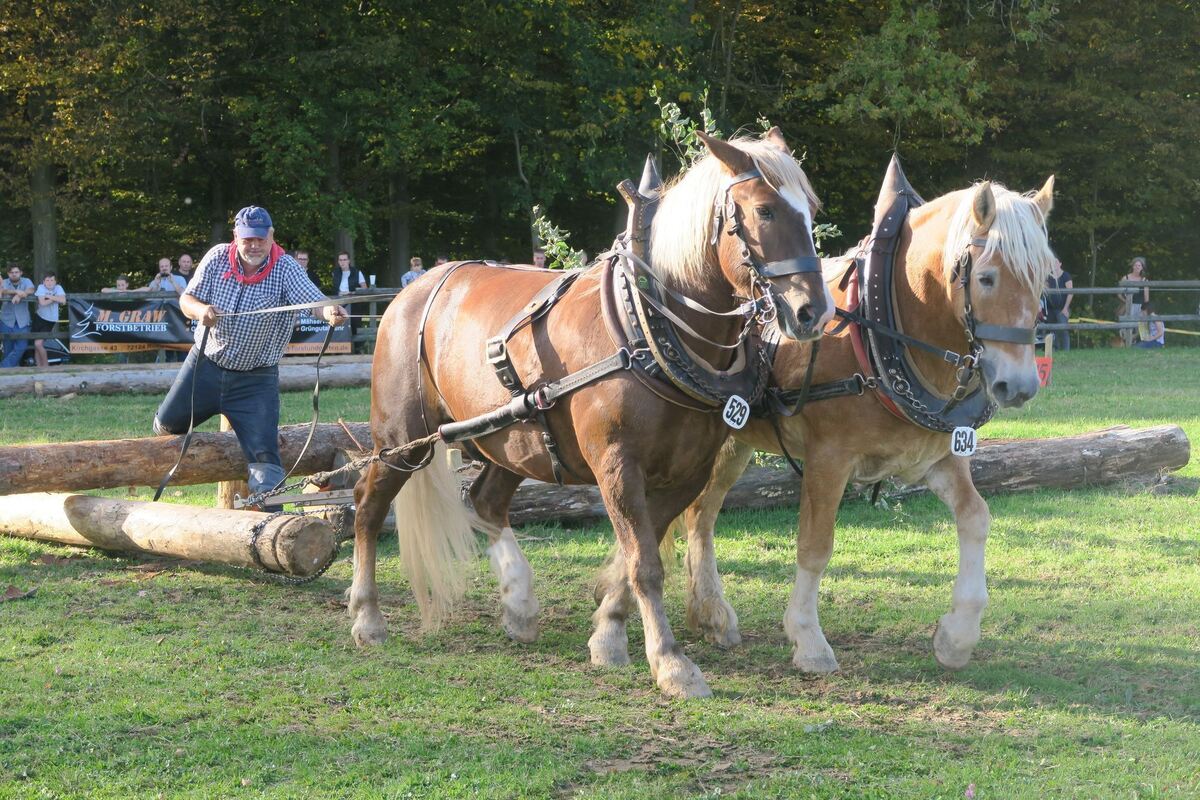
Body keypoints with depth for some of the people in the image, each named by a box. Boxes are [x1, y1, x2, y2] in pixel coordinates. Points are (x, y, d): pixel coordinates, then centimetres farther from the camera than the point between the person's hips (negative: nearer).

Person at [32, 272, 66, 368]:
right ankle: (39, 366, 16)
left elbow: (63, 300, -23)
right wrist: (55, 298, -14)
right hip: (39, 318, 2)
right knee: (36, 344, 5)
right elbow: (42, 302, -21)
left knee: (38, 344, -12)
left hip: (50, 320, -2)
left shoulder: (58, 288, -7)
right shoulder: (41, 288, -7)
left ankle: (46, 365, 5)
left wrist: (49, 296, -20)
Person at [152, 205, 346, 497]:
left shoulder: (286, 269, -17)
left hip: (256, 379, -3)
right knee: (167, 423, 16)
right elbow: (186, 299, -3)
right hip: (205, 364, 3)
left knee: (264, 455, -13)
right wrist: (200, 310, -27)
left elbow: (315, 301, -33)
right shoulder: (217, 258, -7)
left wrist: (330, 312, -57)